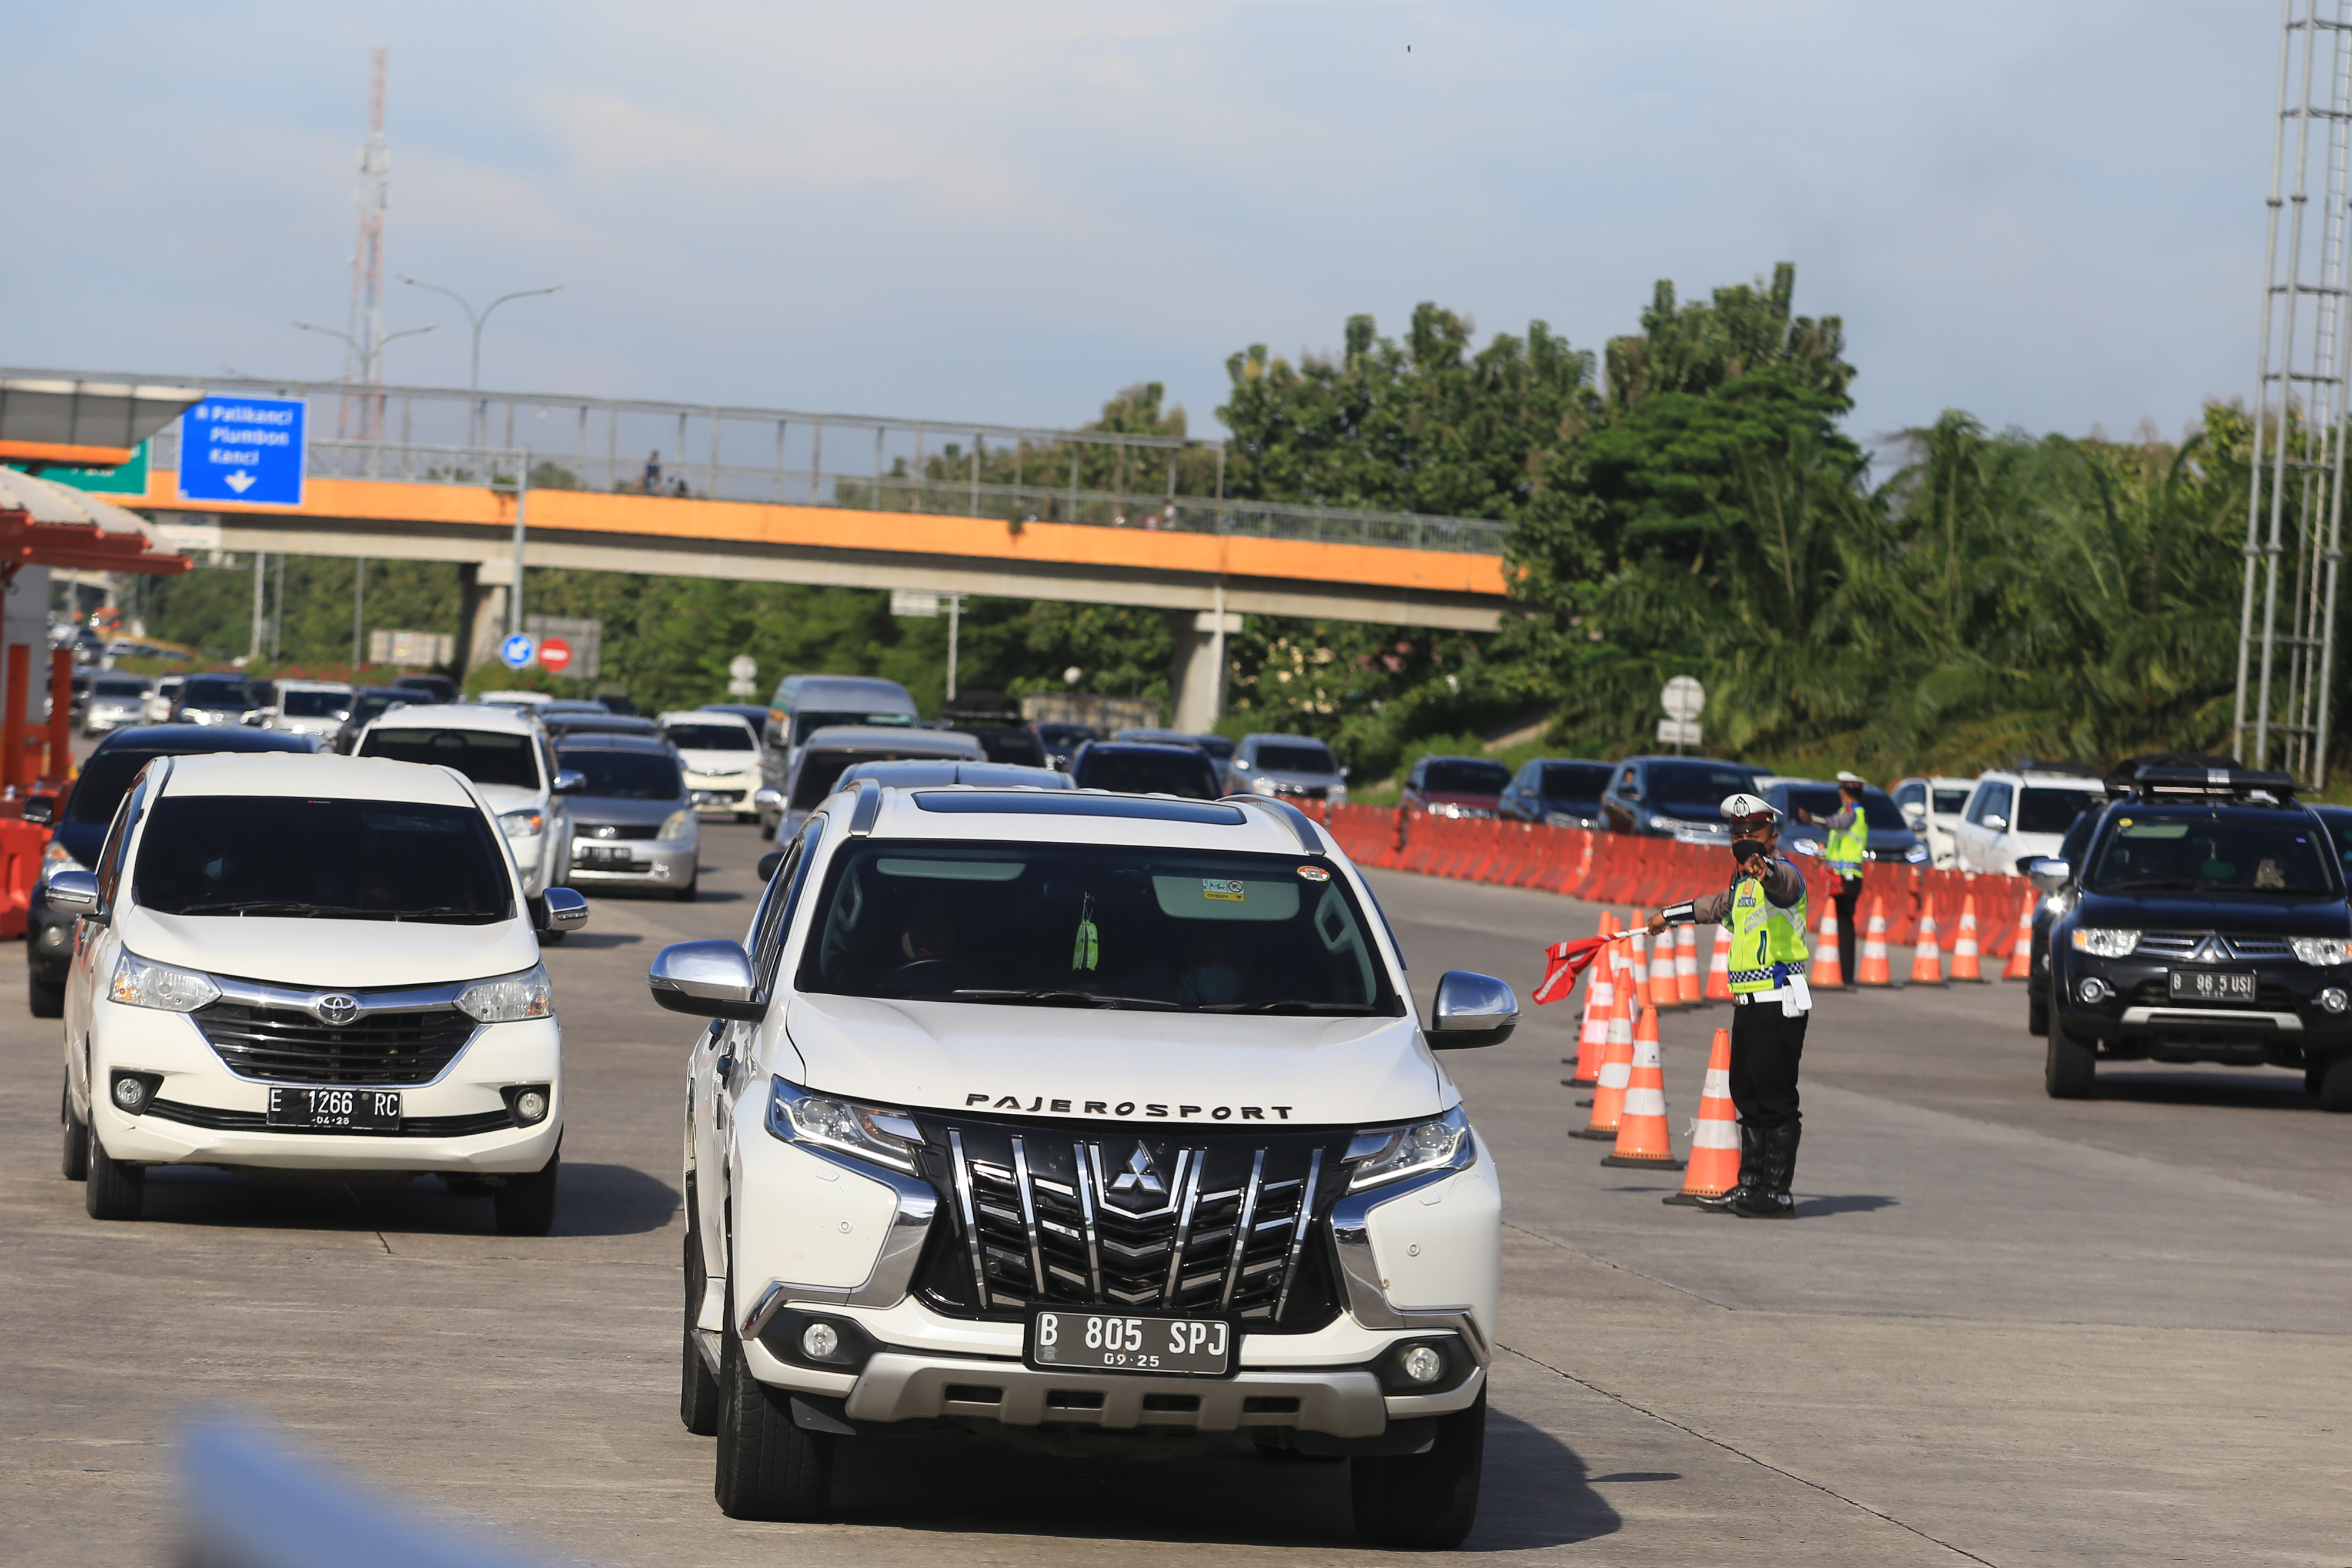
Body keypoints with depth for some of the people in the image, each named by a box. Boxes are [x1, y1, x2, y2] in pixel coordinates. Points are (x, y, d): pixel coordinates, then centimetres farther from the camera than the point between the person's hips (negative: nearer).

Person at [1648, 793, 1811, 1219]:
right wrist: (1669, 916, 51)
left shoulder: (1783, 873, -9)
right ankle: (1750, 1187, 16)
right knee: (1747, 1095, 11)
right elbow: (1719, 907, 40)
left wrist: (1763, 868, -58)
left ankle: (1777, 1194, -7)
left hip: (1779, 1004, -9)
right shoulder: (1744, 882, 20)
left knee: (1775, 1099, -9)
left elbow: (1783, 881, -35)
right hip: (1749, 1005, 9)